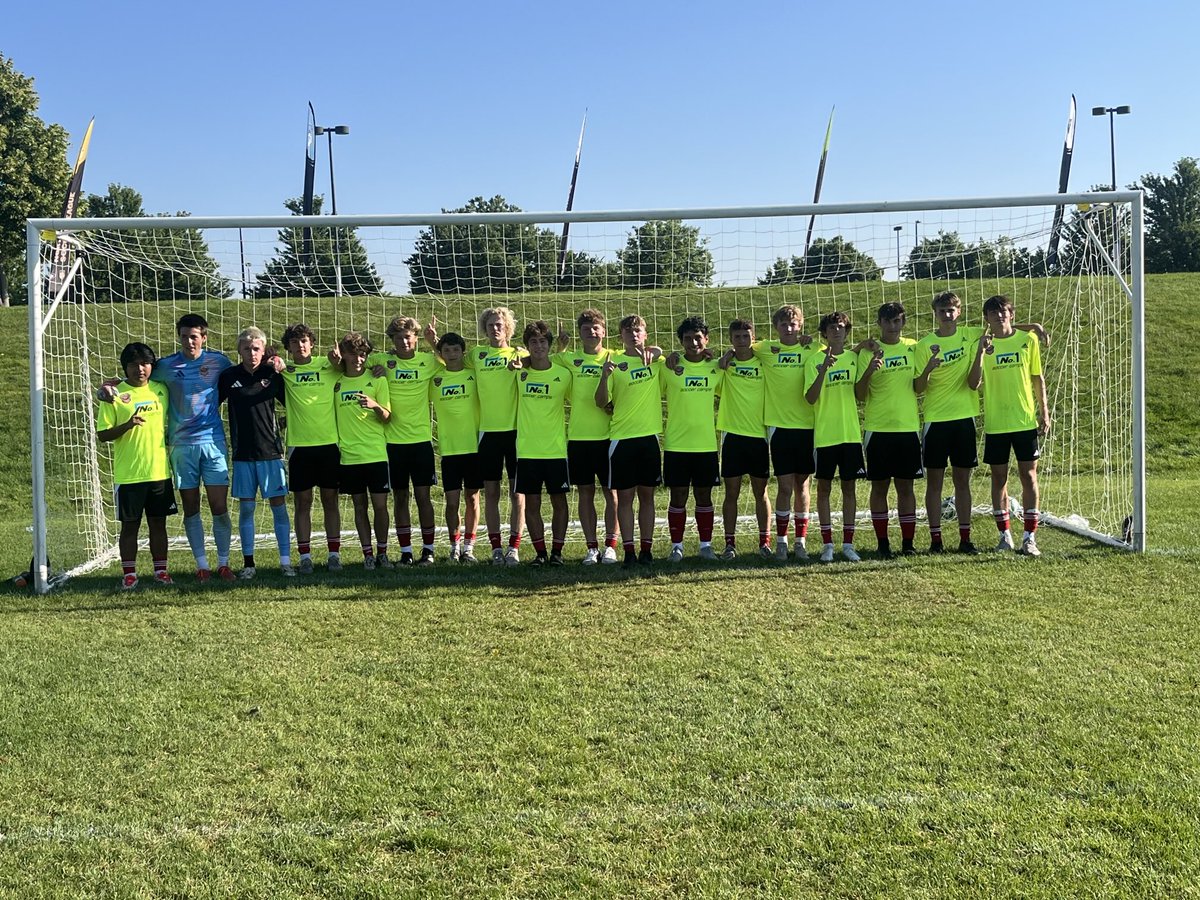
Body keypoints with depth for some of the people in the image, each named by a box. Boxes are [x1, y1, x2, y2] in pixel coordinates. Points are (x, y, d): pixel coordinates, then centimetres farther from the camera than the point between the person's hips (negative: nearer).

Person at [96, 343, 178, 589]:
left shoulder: (161, 390, 7)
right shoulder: (115, 395, -4)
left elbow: (170, 423, 21)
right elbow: (102, 434, -6)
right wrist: (127, 425, -21)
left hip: (160, 471, 3)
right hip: (128, 474, -3)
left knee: (158, 523, 9)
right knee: (130, 525, 4)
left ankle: (161, 571, 17)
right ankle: (129, 574, 11)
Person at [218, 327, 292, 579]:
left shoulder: (272, 374, 1)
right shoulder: (228, 376, 2)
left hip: (271, 451, -1)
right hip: (242, 454, 1)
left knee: (278, 505, -1)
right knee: (246, 508, 4)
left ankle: (286, 561, 5)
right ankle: (248, 563, 12)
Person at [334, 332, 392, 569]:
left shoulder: (377, 380, 0)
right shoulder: (336, 382, 5)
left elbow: (387, 417, -4)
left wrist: (376, 406, -22)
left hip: (376, 454, -2)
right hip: (348, 455, 2)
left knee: (380, 505, 0)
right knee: (360, 506, 7)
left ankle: (382, 552, 13)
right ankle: (367, 554, 13)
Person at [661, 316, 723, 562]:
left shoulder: (716, 368, 5)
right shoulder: (670, 368, -3)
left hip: (707, 444, 2)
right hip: (676, 444, -2)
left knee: (704, 496, 9)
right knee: (678, 497, 3)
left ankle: (706, 545, 18)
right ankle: (676, 546, 12)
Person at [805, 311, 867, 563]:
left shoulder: (854, 357, 7)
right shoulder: (815, 360, -4)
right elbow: (810, 398, -13)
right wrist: (824, 368, -25)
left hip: (851, 433, 3)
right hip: (824, 435, -3)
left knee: (849, 487, 6)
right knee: (824, 488, 4)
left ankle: (848, 543, 12)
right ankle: (827, 544, 11)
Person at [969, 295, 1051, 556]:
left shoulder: (1028, 340, 2)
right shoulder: (982, 344, -1)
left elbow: (1037, 378, 8)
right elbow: (973, 383, -12)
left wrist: (1044, 412, 5)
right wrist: (981, 351, -23)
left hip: (1026, 421, 0)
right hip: (995, 424, 0)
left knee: (1029, 476, 0)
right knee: (999, 478, 6)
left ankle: (1029, 537, 5)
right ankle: (1005, 535, 17)